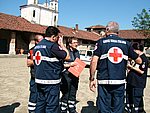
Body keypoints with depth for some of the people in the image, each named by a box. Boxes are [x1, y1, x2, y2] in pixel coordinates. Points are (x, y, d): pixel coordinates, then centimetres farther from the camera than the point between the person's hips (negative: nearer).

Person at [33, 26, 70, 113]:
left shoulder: (37, 46, 11)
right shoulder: (52, 46, -17)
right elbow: (67, 57, -12)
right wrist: (61, 44, -2)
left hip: (39, 80, 9)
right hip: (51, 81, -8)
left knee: (40, 104, 17)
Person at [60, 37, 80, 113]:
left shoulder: (77, 52, 12)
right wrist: (69, 65, -19)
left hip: (75, 76, 7)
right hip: (67, 76, -7)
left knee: (73, 94, 17)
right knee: (65, 95, 0)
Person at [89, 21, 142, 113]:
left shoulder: (101, 42, -1)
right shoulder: (126, 43, 6)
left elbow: (94, 61, -10)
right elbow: (139, 61, 12)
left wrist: (92, 79, -3)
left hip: (104, 81, -2)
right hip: (120, 82, 2)